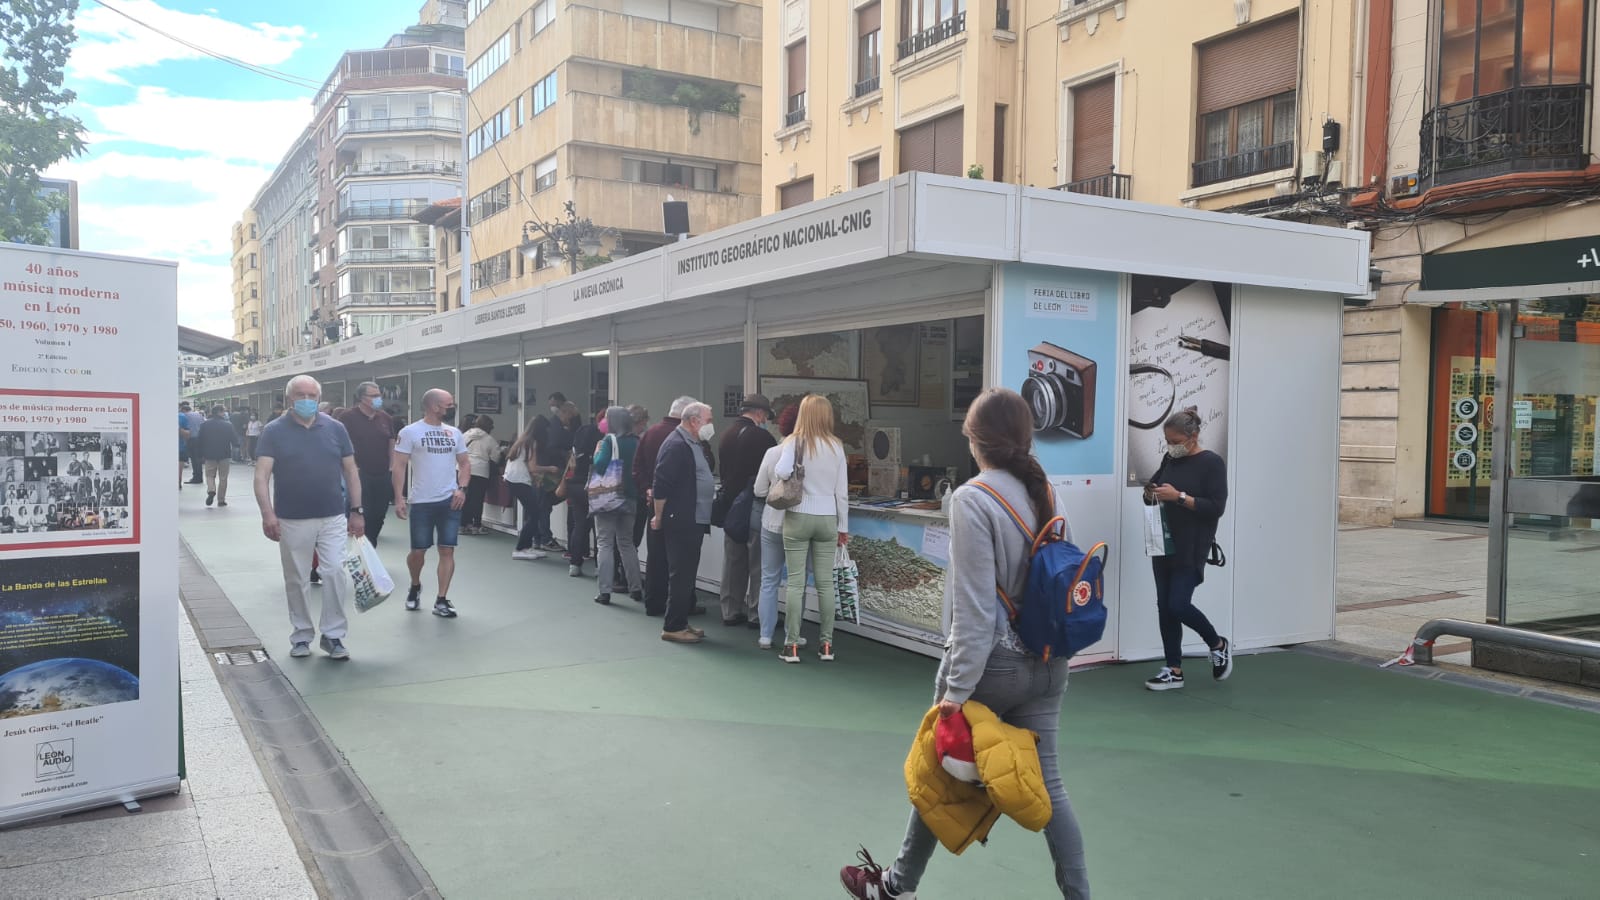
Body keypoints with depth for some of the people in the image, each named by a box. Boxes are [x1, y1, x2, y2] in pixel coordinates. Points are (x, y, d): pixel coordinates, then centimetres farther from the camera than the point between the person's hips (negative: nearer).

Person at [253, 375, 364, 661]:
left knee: (337, 577, -2)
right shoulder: (274, 431, -2)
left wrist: (356, 511, 4)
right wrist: (267, 513, -19)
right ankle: (301, 636, 24)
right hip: (292, 521, -1)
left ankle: (333, 635, 11)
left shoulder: (335, 429, 4)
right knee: (297, 581, 10)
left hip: (333, 518, 1)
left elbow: (350, 471, 8)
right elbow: (261, 475, -8)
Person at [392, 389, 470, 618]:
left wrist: (462, 489, -3)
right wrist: (399, 498, -14)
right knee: (418, 550, 4)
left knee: (447, 550, -1)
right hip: (421, 502, -3)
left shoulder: (454, 433, 9)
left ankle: (441, 601, 6)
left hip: (450, 501, 3)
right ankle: (415, 587, 34)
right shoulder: (410, 432, -5)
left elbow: (464, 464, 14)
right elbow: (398, 466, -7)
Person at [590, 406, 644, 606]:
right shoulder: (636, 441, 4)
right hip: (630, 498, 5)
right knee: (627, 543, 16)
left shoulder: (610, 440, -11)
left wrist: (597, 451, -3)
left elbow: (599, 465, -20)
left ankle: (605, 591, -3)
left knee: (605, 544, 0)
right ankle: (635, 588, 18)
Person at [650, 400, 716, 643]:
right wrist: (659, 518, -16)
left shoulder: (695, 444, 15)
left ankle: (682, 622, 23)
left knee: (687, 574, 15)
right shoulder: (676, 445, -16)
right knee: (681, 575, -4)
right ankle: (673, 627, 3)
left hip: (694, 521, 10)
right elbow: (662, 484, -20)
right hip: (681, 522, -10)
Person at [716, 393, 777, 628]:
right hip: (755, 506, -7)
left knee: (733, 561, 12)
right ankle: (757, 614, 3)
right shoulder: (762, 437, -14)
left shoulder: (727, 435, 10)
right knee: (758, 563, 0)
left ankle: (731, 611, 17)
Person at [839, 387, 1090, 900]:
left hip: (992, 663, -5)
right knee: (1046, 783, 10)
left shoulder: (972, 499, -16)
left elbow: (974, 608, -19)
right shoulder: (1049, 496, 4)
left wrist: (957, 689, -16)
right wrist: (1053, 653, 15)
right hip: (1046, 663, 6)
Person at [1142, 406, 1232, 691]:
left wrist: (1179, 496, -23)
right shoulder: (1170, 460, 10)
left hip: (1191, 549, -6)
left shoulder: (1211, 463, -8)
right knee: (1164, 606, 5)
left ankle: (1218, 645, 19)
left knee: (1178, 605, -9)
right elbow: (1154, 493, 20)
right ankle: (1174, 671, 13)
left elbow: (1216, 507, -15)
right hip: (1164, 544, 6)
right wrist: (1151, 493, -4)